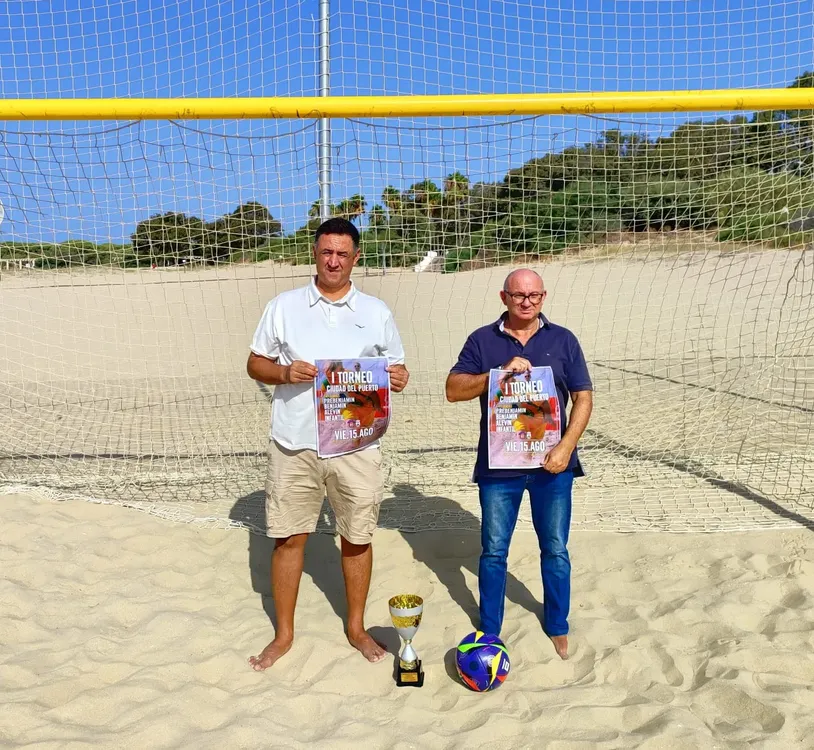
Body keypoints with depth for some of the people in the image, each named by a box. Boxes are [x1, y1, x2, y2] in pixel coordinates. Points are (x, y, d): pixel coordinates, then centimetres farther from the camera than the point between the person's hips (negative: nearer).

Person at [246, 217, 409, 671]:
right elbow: (255, 364, 7)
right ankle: (284, 633, 26)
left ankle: (357, 627, 30)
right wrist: (284, 372, -13)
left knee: (357, 538, 10)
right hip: (294, 445, 0)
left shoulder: (377, 312, 6)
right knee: (288, 538, 8)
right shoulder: (285, 306, 4)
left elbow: (397, 367, 10)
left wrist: (399, 378, -13)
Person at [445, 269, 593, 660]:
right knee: (493, 551, 10)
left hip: (551, 465, 0)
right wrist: (499, 373, -19)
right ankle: (489, 631, 27)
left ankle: (558, 627, 31)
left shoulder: (563, 340, 3)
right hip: (498, 465, 0)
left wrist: (566, 447, -11)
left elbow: (583, 397, 1)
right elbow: (453, 389, -6)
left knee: (555, 550, 12)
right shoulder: (482, 341, 2)